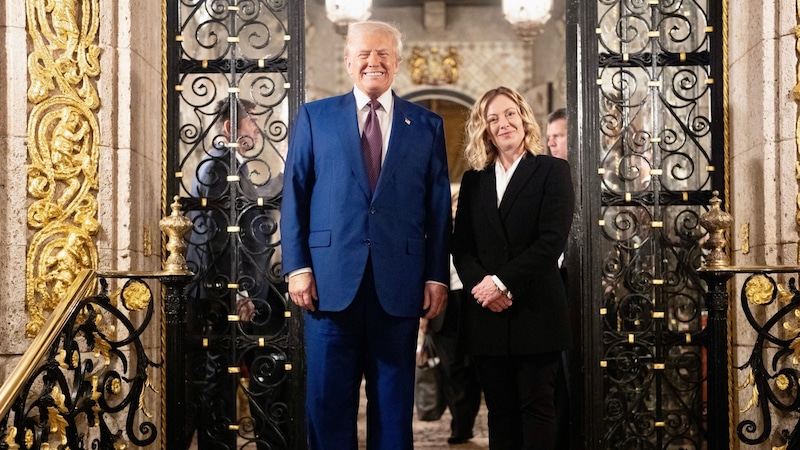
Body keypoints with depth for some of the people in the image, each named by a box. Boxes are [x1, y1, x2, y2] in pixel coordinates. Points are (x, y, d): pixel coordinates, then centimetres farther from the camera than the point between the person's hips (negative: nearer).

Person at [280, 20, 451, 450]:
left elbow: (439, 207, 8)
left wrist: (437, 276, 1)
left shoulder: (427, 125, 10)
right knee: (328, 396, 4)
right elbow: (294, 195, 5)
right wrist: (297, 266, -4)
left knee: (393, 397, 8)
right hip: (331, 278, 0)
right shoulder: (314, 117, 8)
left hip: (399, 282, 1)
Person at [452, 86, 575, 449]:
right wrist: (479, 284, -11)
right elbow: (461, 245, 8)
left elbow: (552, 240, -10)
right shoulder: (473, 180, 14)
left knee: (536, 406, 1)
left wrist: (502, 282, -15)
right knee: (499, 409, 8)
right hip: (487, 314, 4)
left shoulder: (552, 171, 1)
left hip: (535, 312, -4)